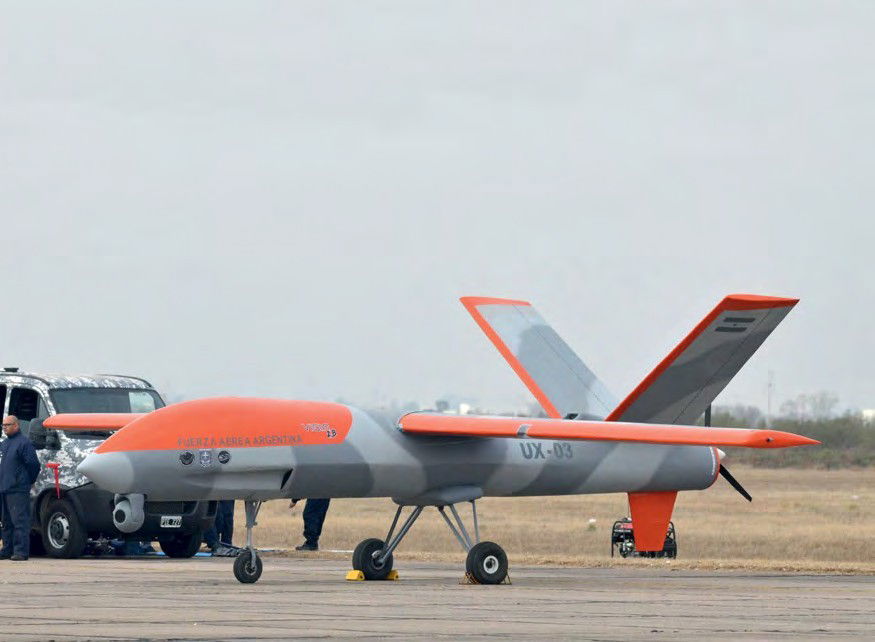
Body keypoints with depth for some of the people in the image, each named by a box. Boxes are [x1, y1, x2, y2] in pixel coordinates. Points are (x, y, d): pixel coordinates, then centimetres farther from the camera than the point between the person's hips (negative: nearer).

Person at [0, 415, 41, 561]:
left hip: (18, 490, -9)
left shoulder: (24, 443, -7)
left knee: (19, 521, -11)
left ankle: (21, 551, -13)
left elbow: (33, 465, -10)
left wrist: (28, 482, -3)